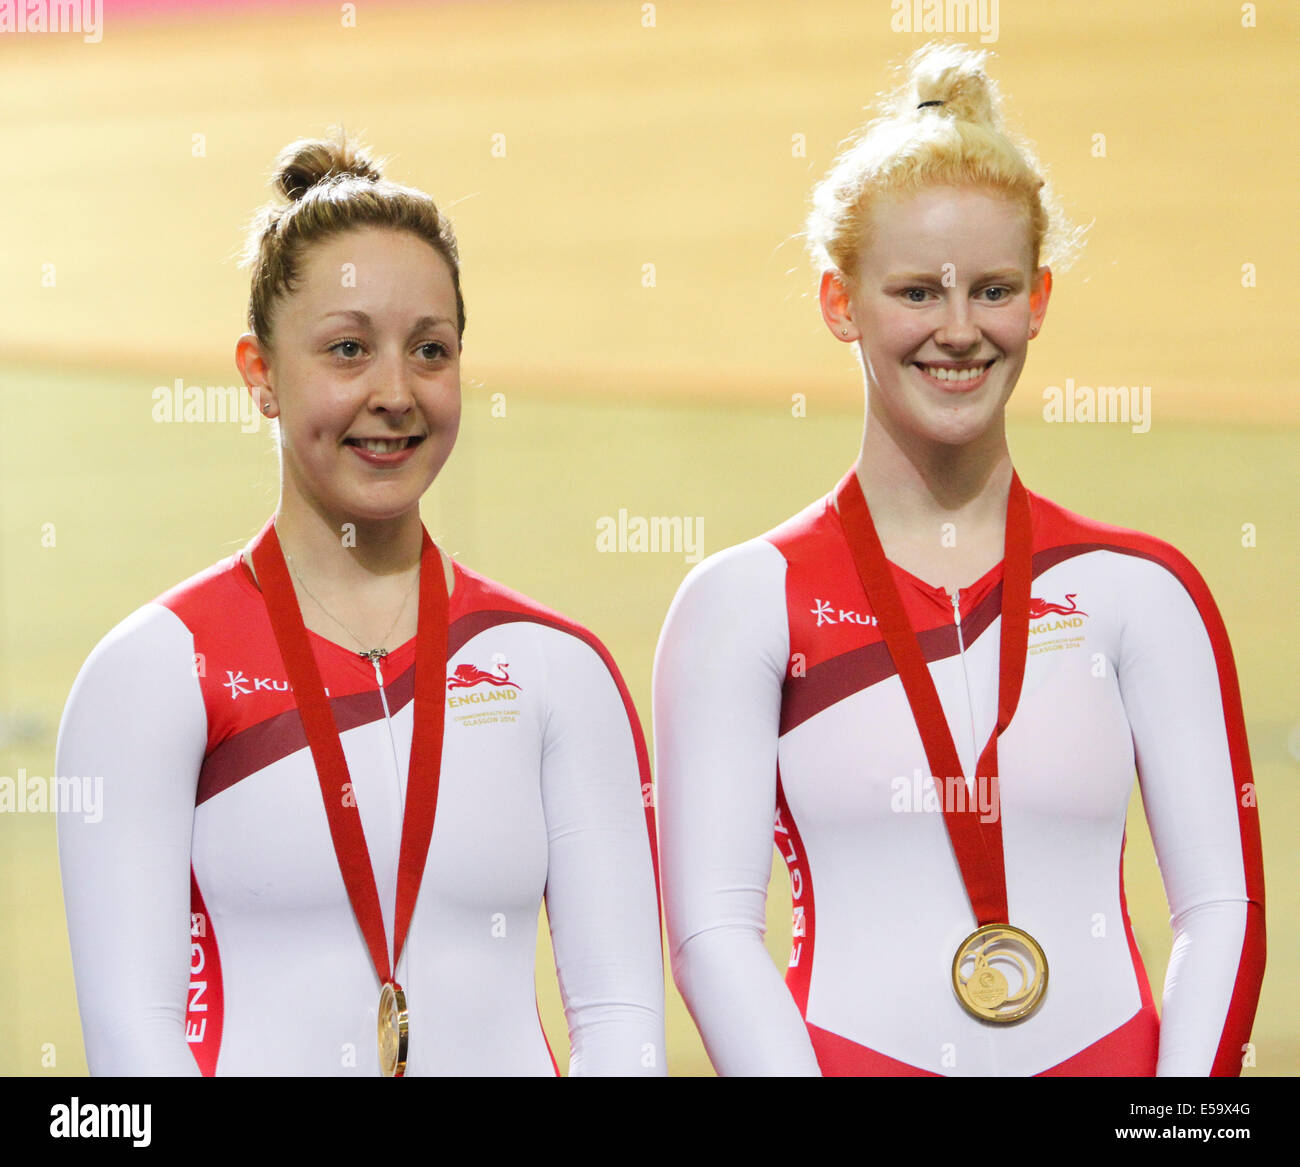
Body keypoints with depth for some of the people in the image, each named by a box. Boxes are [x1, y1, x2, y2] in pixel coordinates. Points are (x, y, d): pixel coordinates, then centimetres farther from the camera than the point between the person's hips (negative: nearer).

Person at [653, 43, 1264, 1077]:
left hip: (1107, 1051, 1)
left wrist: (1185, 1101, -10)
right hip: (851, 1049, -1)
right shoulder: (748, 602, 3)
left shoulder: (1140, 591, 7)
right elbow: (711, 927, -3)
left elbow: (1225, 906, 3)